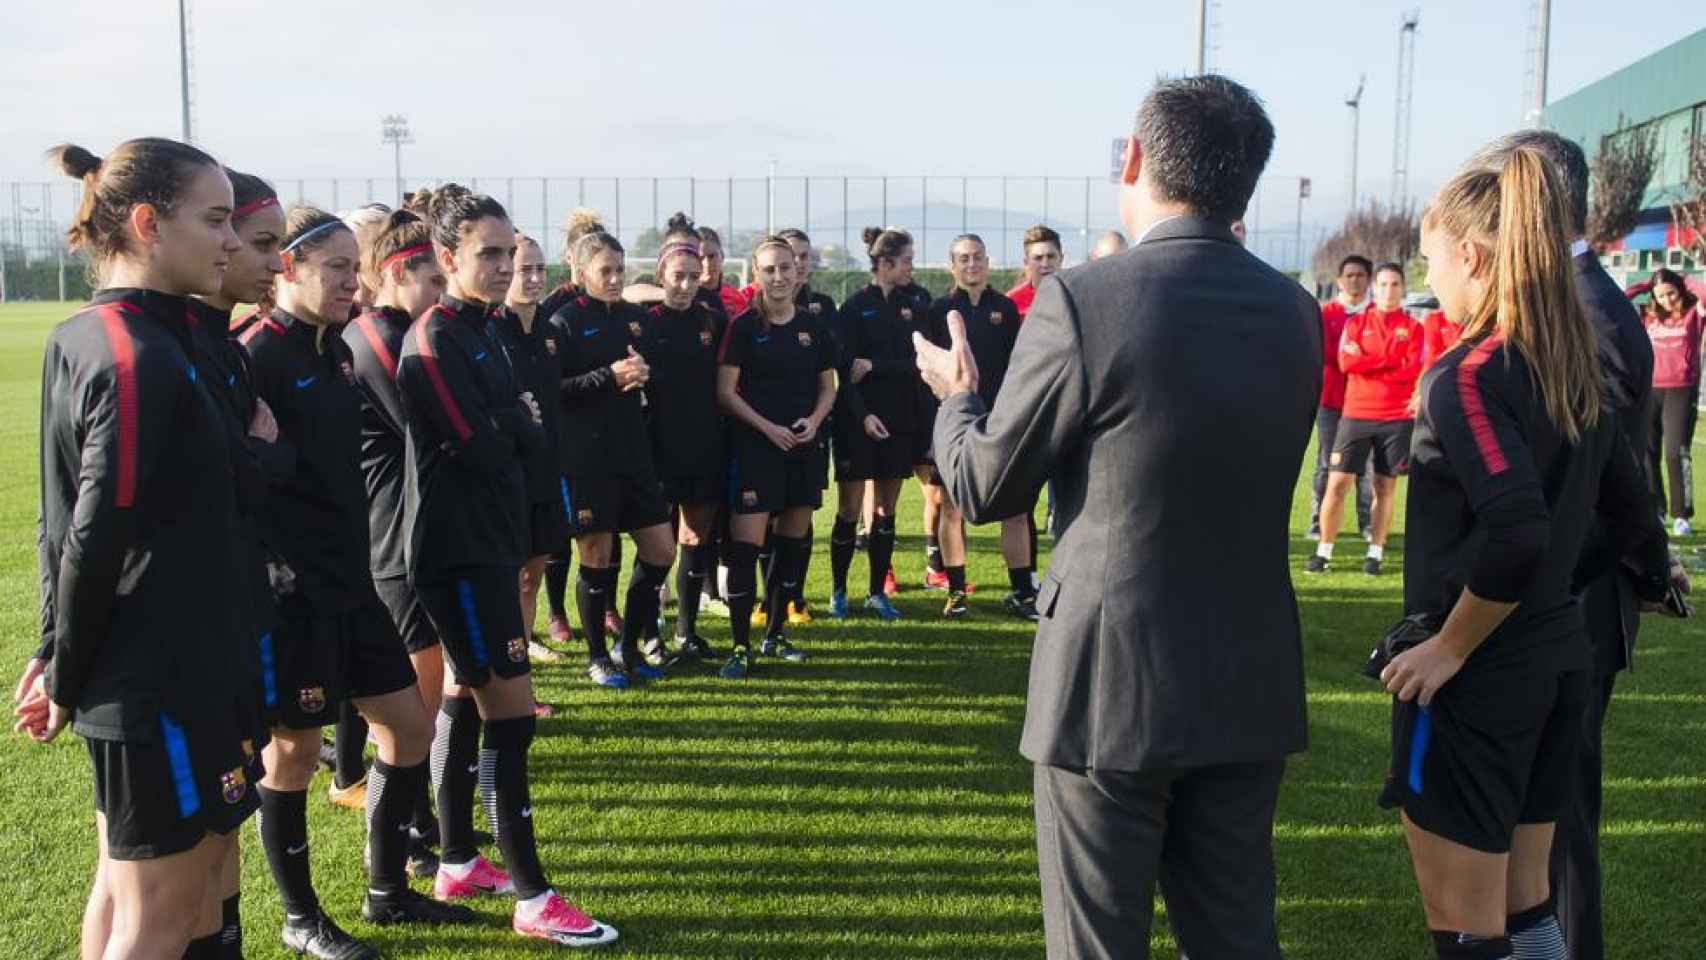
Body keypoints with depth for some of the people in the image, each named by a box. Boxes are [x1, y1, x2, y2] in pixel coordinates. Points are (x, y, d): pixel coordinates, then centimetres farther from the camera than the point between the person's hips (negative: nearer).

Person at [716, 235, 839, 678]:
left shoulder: (814, 325, 7)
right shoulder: (743, 326, -4)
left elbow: (828, 386, 13)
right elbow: (726, 391, -7)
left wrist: (814, 419, -6)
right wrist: (768, 427, -14)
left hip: (802, 448, 5)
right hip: (754, 447, -4)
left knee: (792, 545, 11)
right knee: (745, 547, -8)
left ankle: (775, 634, 25)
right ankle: (741, 647, -1)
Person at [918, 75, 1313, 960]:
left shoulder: (1080, 300, -15)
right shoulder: (1295, 312, 3)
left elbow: (984, 488, -8)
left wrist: (956, 398, 13)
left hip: (1113, 681, -5)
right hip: (1252, 684, 6)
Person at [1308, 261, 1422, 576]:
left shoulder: (1413, 328, 6)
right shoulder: (1356, 322, 7)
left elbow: (1413, 370, -8)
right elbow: (1346, 362, -9)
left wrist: (1367, 362, -7)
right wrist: (1391, 359, -9)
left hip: (1397, 418, 0)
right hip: (1356, 414, 0)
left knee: (1385, 487, 5)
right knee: (1337, 483, -4)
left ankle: (1375, 552, 15)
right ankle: (1324, 550, 6)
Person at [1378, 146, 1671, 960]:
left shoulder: (1465, 376, -18)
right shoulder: (1579, 370, 6)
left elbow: (1515, 531, -29)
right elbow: (1626, 505, 15)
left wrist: (1448, 646, -17)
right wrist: (1654, 577, 34)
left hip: (1473, 676, -8)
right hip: (1556, 660, 8)